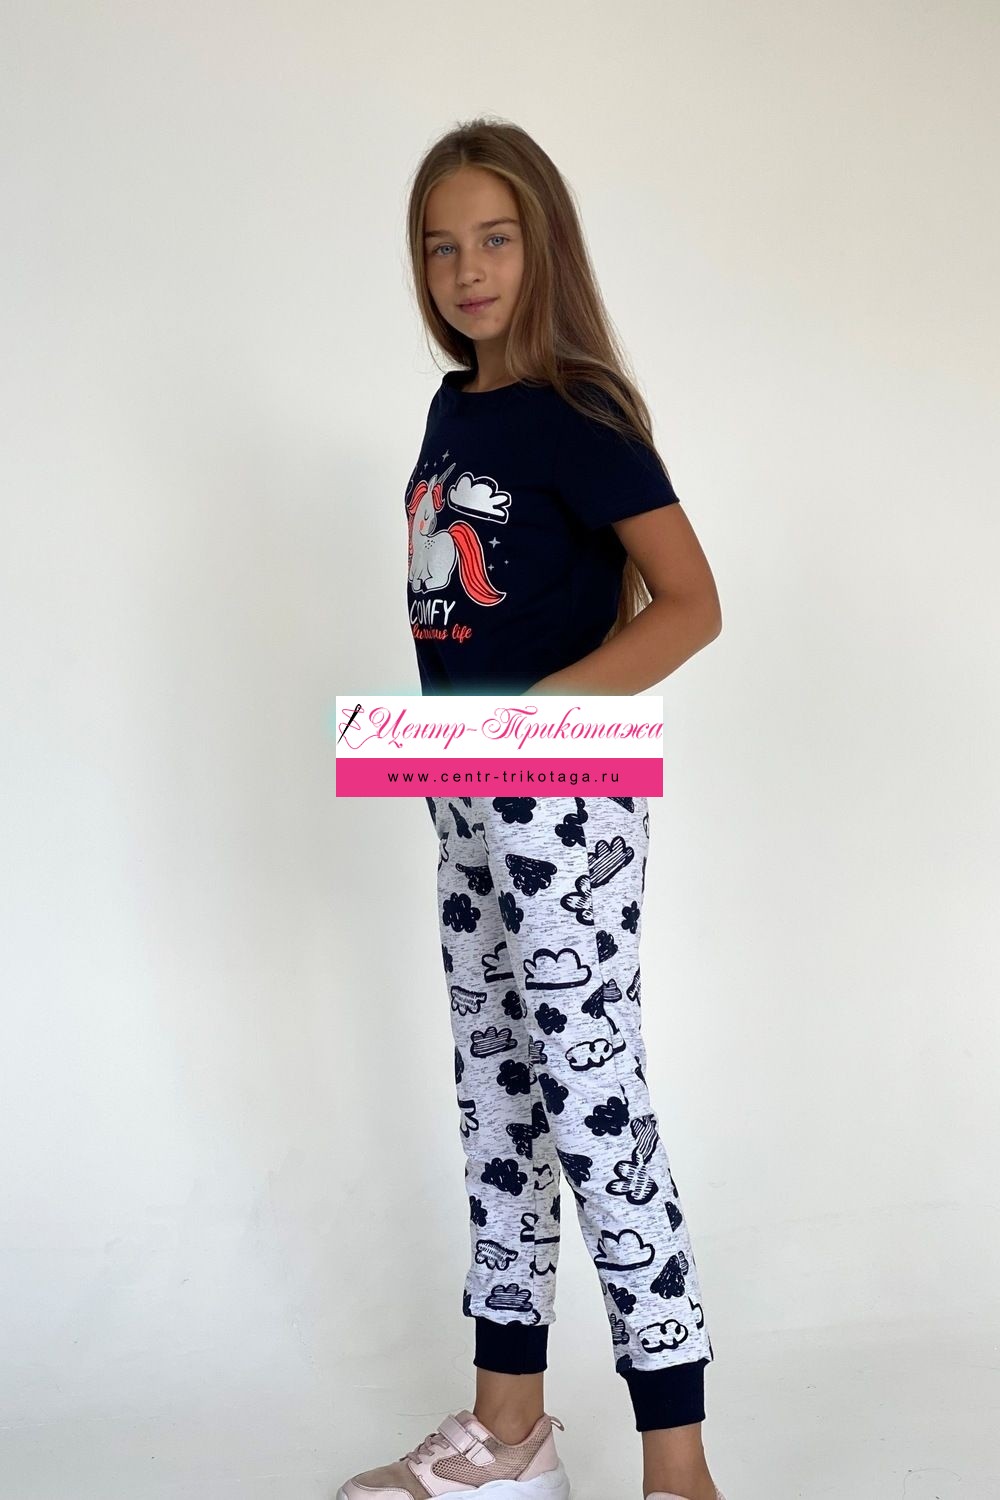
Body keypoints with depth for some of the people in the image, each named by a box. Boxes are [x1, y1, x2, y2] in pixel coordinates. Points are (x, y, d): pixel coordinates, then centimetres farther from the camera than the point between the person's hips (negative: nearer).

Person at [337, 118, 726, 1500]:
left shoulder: (577, 416, -11)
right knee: (496, 1091, 13)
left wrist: (532, 708, -24)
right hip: (468, 801, 8)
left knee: (591, 1098, -8)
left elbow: (691, 606, -16)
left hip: (567, 793, -8)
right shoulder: (455, 409, 11)